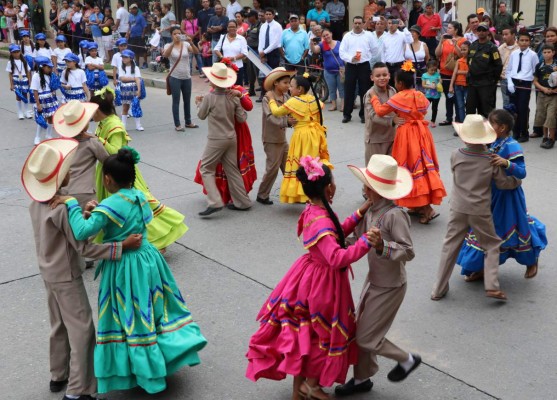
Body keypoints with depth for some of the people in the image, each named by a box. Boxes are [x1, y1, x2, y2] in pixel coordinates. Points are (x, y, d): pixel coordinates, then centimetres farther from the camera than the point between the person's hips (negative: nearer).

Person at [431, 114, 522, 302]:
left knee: (450, 246, 10)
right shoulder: (491, 159, -8)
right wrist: (517, 181, 18)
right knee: (492, 245, 16)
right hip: (481, 211, -1)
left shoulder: (456, 155, -6)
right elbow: (503, 183, 0)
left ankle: (439, 289, 15)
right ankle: (492, 286, 4)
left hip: (458, 209, 2)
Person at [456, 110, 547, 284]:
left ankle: (532, 261, 38)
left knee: (512, 230, 10)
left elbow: (522, 172, -27)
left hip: (507, 197, -7)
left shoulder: (512, 147, -21)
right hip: (491, 195, 7)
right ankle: (481, 268, 24)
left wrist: (506, 163, -41)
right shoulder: (493, 144, 1)